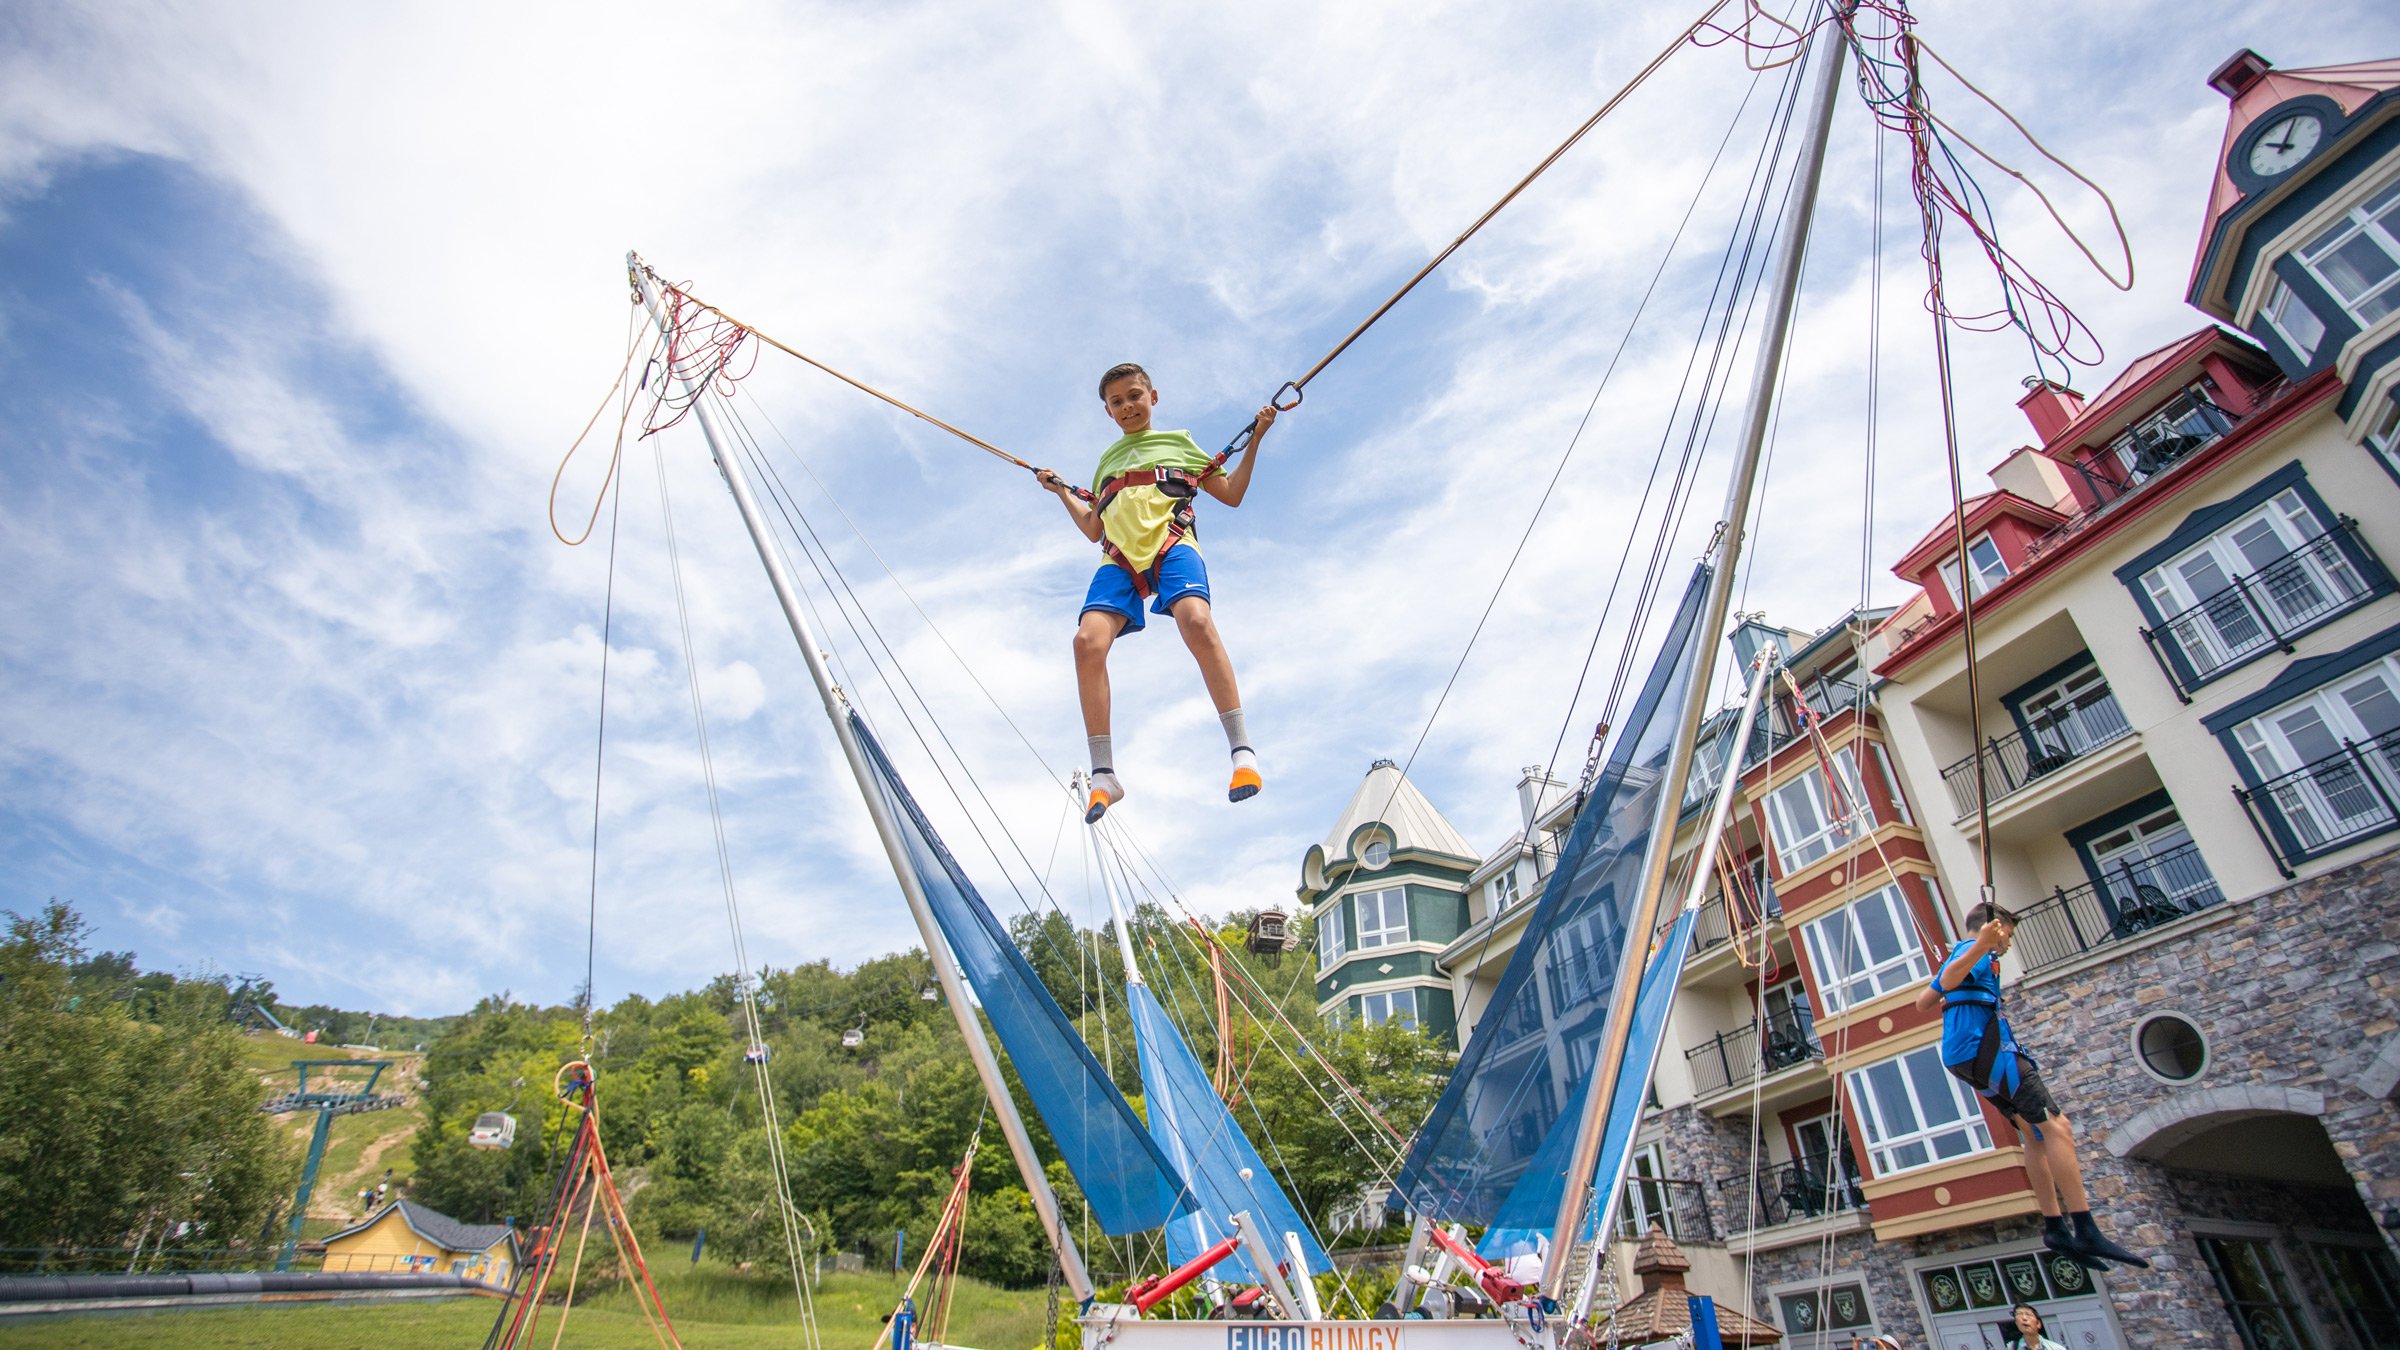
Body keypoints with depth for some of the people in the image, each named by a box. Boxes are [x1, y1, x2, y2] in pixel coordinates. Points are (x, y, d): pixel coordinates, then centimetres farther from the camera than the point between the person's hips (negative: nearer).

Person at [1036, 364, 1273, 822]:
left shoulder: (1178, 442, 25)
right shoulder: (1107, 460, 34)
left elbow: (1232, 495, 21)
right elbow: (1093, 530, 35)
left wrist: (1254, 440, 13)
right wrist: (1062, 491, 30)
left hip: (1171, 546, -3)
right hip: (1119, 559, 3)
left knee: (1196, 621, -35)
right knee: (1088, 641, -24)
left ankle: (1242, 750, -34)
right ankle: (1103, 775, -21)